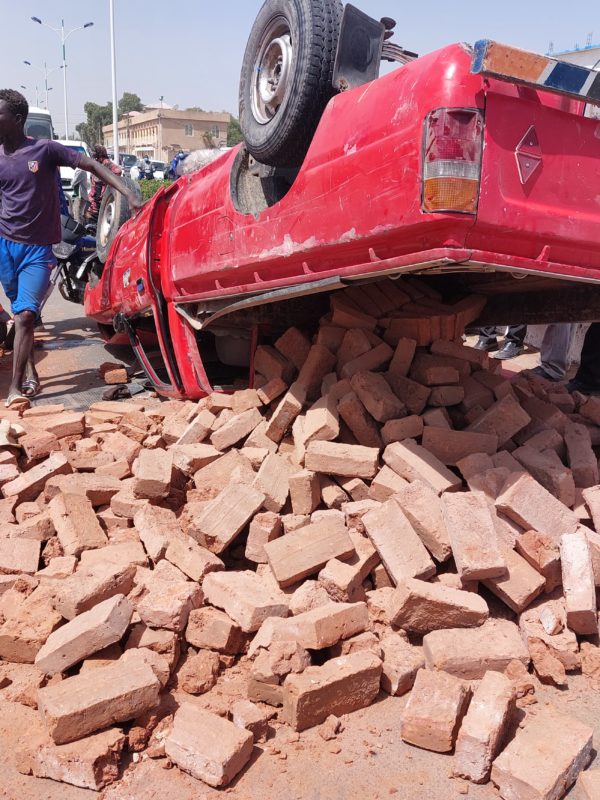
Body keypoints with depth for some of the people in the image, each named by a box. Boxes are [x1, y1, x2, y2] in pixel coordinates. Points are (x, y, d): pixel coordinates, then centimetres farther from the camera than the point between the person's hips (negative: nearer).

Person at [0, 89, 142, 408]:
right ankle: (29, 371, 25)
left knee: (26, 315, -11)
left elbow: (91, 165, -6)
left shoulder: (45, 149, -4)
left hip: (38, 250, -3)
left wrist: (129, 194, -16)